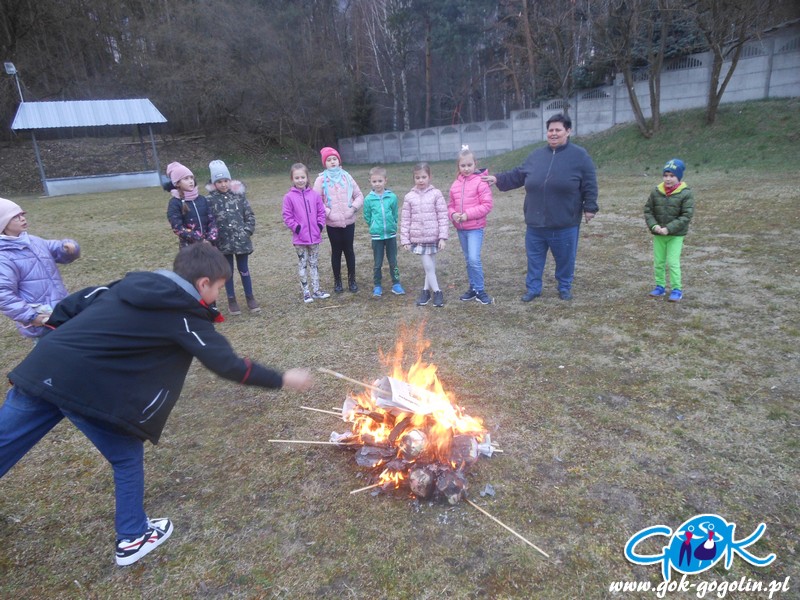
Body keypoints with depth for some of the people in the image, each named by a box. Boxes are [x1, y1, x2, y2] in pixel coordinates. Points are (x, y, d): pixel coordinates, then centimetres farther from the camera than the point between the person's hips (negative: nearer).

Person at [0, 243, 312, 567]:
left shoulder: (131, 283, 17)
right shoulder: (185, 316, -3)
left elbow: (72, 304, 18)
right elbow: (228, 365, -3)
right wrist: (282, 379, 6)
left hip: (43, 369, 7)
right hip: (92, 389, -6)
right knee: (128, 459, 15)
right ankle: (133, 538, 30)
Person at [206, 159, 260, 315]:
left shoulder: (239, 194, 0)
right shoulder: (210, 200, -4)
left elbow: (250, 215, 4)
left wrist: (247, 231, -4)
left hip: (241, 240, 1)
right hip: (223, 243, 0)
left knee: (244, 270, 10)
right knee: (227, 271, 11)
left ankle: (250, 298, 23)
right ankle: (231, 300, 23)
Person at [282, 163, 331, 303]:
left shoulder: (314, 195, 0)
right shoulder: (289, 197, -7)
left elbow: (321, 212, 7)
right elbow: (287, 216, -5)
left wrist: (320, 225, -4)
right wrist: (296, 228, -13)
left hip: (315, 237, 3)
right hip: (299, 239, -3)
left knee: (314, 264, 13)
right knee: (302, 265, 7)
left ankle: (316, 290, 22)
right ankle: (306, 292, 15)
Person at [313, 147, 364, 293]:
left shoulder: (346, 176, 4)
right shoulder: (321, 180, -2)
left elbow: (359, 195, 7)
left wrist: (354, 207, -8)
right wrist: (328, 212, -14)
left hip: (349, 221, 1)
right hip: (332, 223, -1)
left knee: (349, 250, 9)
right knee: (336, 251, 8)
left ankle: (352, 279, 21)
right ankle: (337, 281, 20)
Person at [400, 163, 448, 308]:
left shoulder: (436, 194, -3)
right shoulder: (409, 197, 1)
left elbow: (442, 217, -4)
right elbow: (405, 219, 4)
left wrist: (442, 237, -8)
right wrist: (405, 239, 1)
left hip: (433, 236, -1)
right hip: (418, 237, 1)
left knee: (430, 266, 5)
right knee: (428, 266, 2)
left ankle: (426, 291, 22)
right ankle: (437, 292, 16)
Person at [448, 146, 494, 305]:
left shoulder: (481, 182, -10)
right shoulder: (455, 184, 7)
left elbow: (487, 205, -13)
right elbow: (451, 205, 13)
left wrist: (468, 214, -19)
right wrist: (453, 214, -9)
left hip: (475, 227, -6)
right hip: (460, 228, 6)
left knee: (474, 259, -14)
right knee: (468, 260, 14)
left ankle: (480, 290, 2)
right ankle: (473, 288, 26)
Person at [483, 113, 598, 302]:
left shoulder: (580, 156, -3)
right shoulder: (536, 155, 7)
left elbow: (589, 186, -2)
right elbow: (518, 175, 14)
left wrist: (590, 207, -6)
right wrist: (498, 179, 7)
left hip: (565, 224, -3)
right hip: (536, 222, 3)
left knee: (565, 258, 10)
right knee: (534, 258, 11)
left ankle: (565, 288, 29)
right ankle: (533, 288, 25)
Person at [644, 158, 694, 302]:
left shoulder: (686, 194, -11)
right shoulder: (656, 191, -1)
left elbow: (686, 216, -15)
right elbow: (648, 210, 2)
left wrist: (669, 228, -23)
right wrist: (653, 225, -15)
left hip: (676, 235, -4)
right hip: (658, 234, 4)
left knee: (673, 262, -5)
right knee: (658, 262, 12)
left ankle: (676, 289, 7)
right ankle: (660, 286, 25)